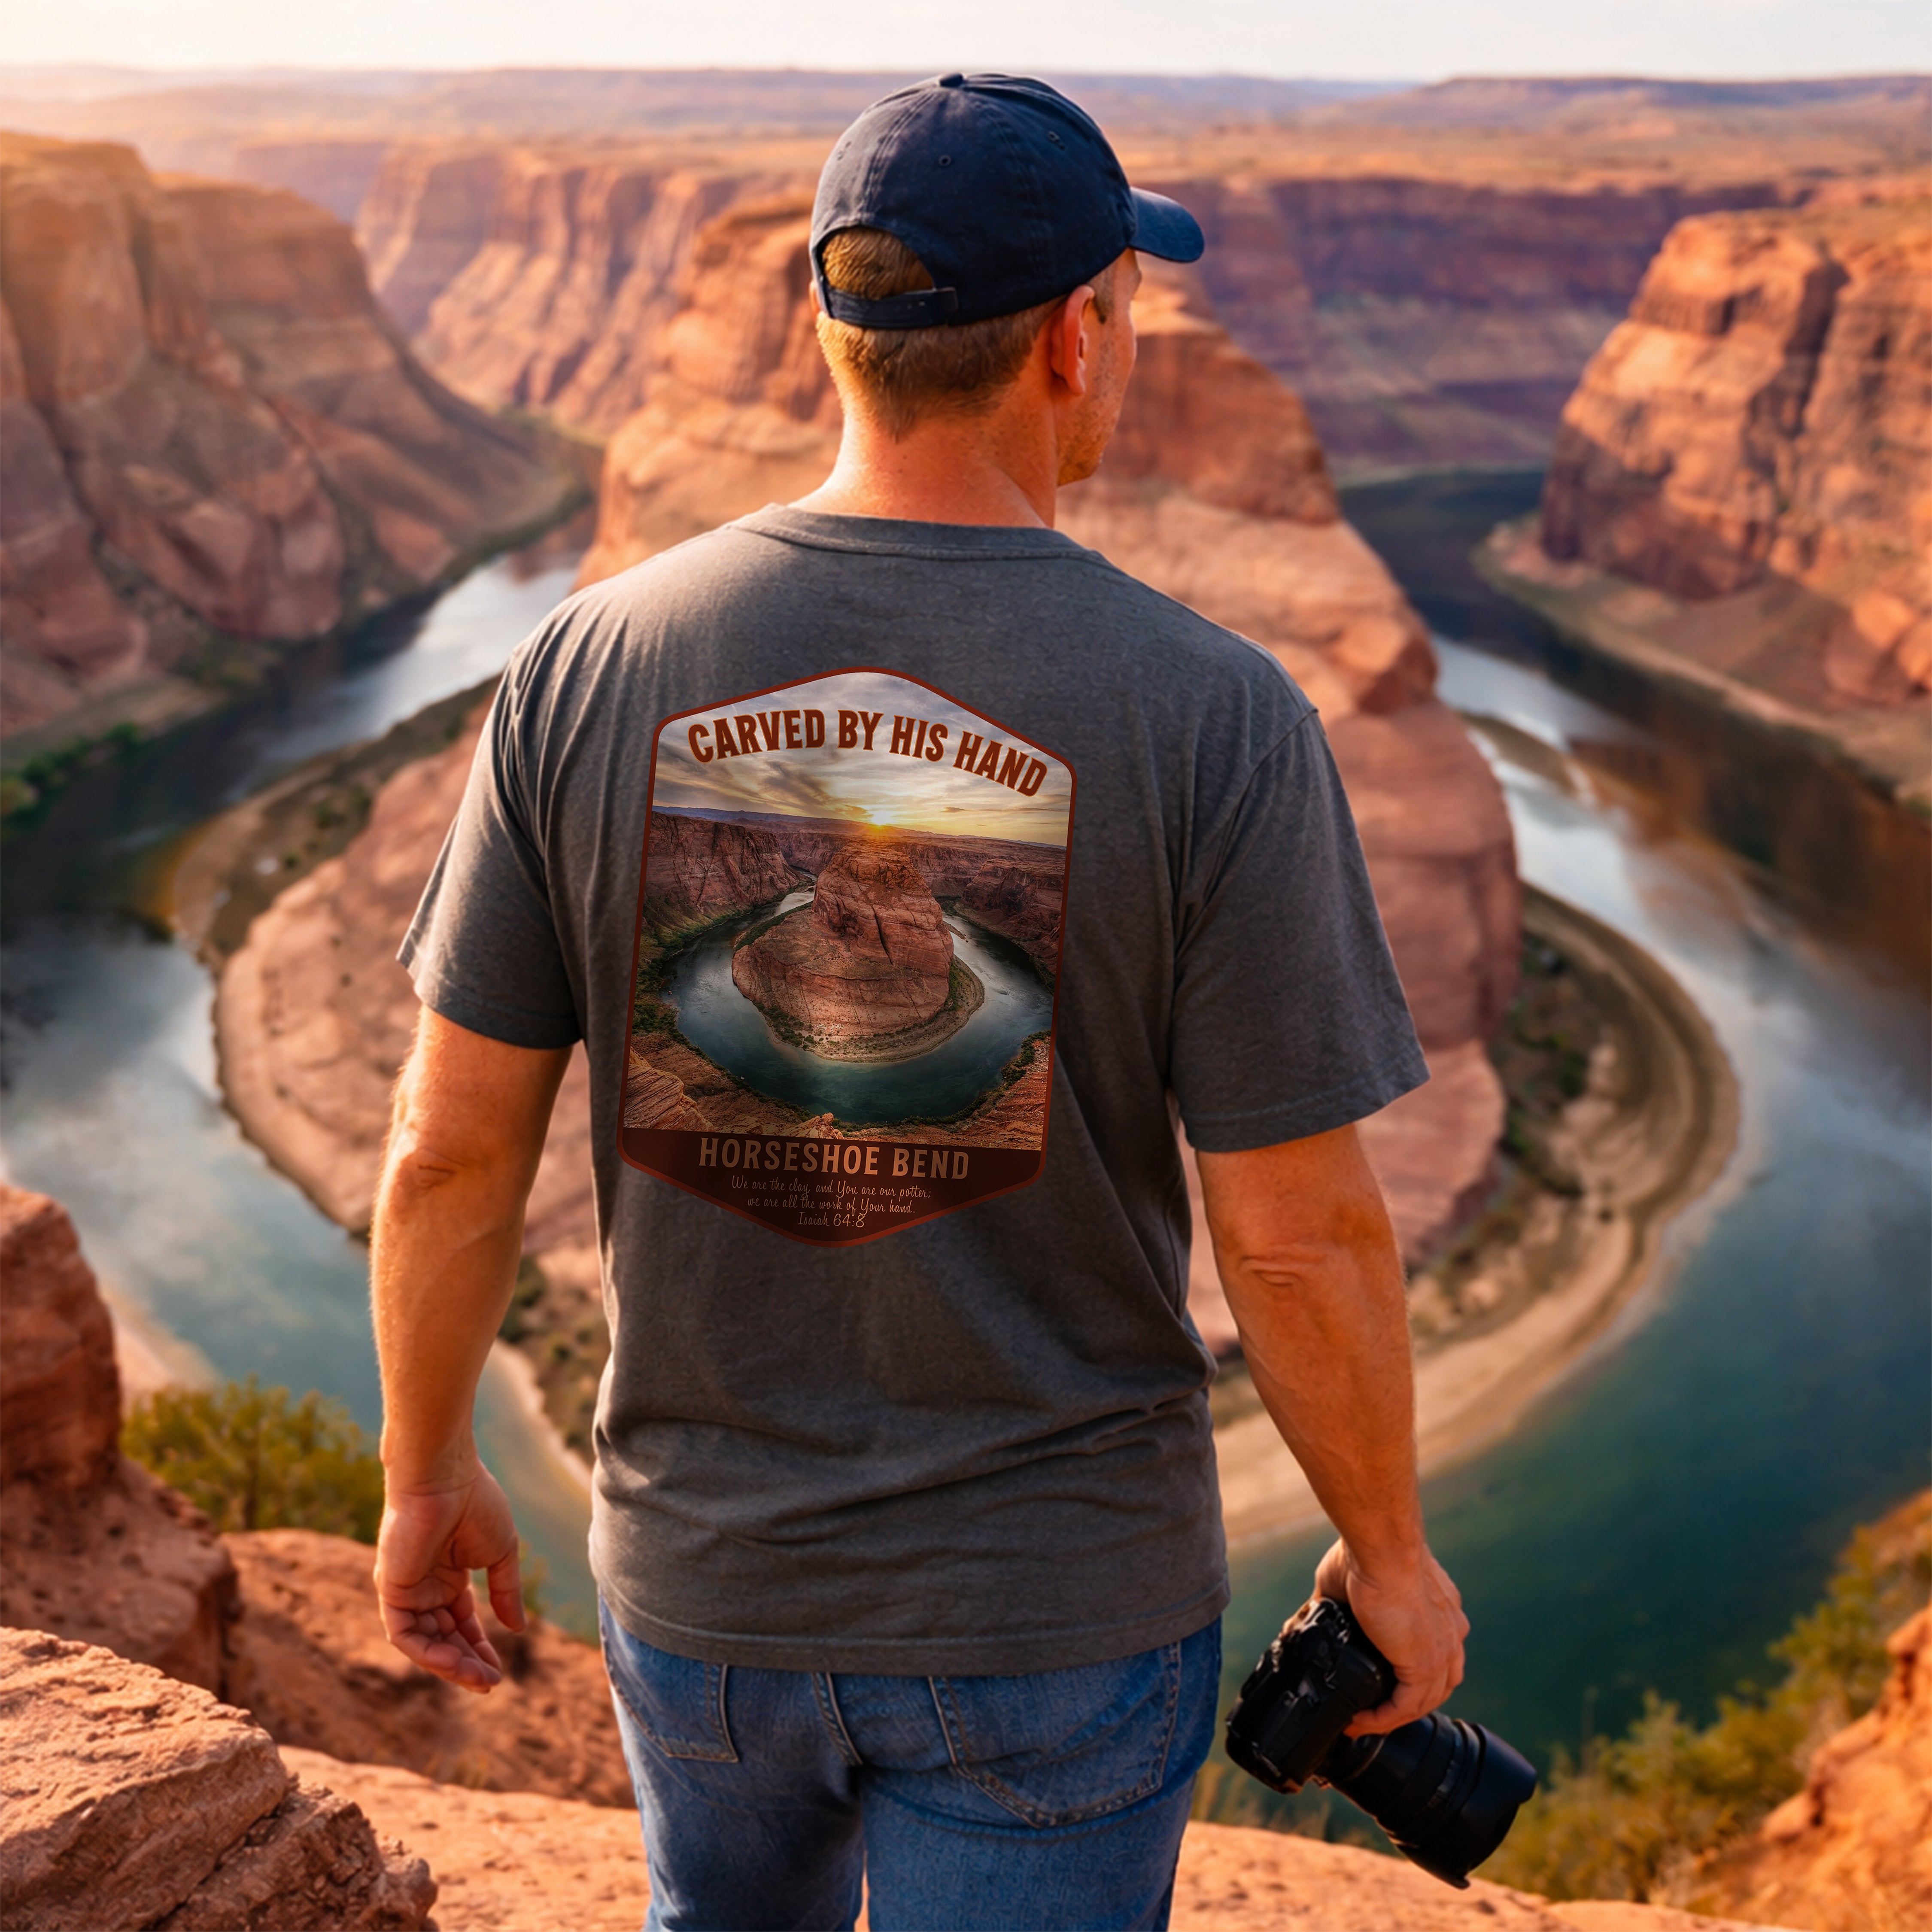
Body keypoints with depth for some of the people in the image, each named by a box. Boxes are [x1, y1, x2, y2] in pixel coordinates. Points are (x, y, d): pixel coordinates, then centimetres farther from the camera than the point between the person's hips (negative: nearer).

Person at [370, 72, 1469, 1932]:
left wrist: (426, 1467, 10)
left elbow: (452, 1145, -6)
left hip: (702, 1571, 3)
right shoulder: (1210, 716, -19)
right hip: (1054, 1613, -3)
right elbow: (1298, 1236, -16)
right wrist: (1392, 1552, 2)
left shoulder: (588, 666, -11)